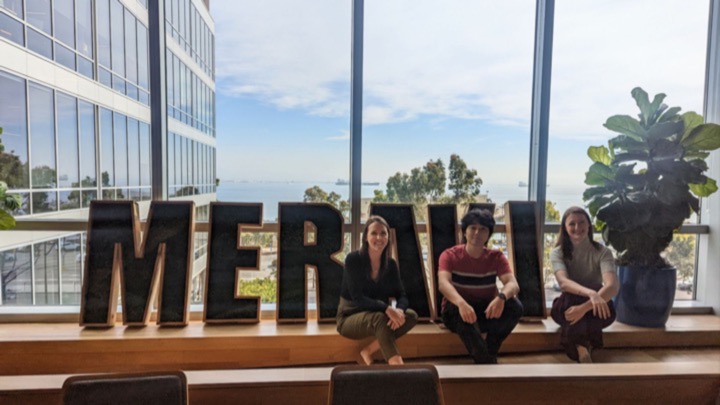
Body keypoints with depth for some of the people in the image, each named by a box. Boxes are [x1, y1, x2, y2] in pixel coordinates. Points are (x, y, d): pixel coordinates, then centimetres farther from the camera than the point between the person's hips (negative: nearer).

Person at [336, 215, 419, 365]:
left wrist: (399, 310, -28)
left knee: (411, 316, -20)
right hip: (350, 318, -5)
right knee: (379, 317, -36)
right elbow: (357, 298, -23)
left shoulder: (391, 264, -1)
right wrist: (387, 308, -36)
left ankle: (367, 352, -14)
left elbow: (401, 295, -4)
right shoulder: (353, 260, -16)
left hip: (378, 316, 6)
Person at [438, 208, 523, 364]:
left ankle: (489, 353, -9)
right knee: (459, 309, -37)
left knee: (515, 306, -25)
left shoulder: (496, 257, -4)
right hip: (456, 314, -2)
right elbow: (443, 283, -30)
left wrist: (501, 297, -45)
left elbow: (513, 284, -20)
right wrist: (461, 303, -51)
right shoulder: (450, 255, -12)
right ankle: (486, 361, -23)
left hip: (486, 312, 3)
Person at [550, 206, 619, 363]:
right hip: (568, 306, 0)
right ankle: (584, 345, -25)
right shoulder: (558, 253, -8)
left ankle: (580, 345, -19)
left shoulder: (602, 252, -9)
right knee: (571, 298, -38)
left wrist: (584, 308, -41)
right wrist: (590, 293, -49)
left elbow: (613, 286, -26)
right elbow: (563, 282, -28)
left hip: (594, 309, 1)